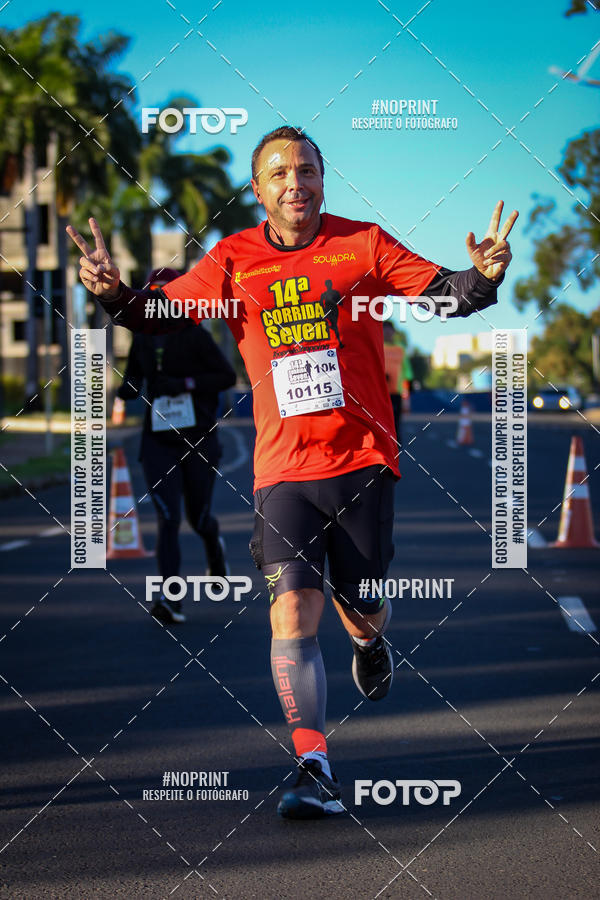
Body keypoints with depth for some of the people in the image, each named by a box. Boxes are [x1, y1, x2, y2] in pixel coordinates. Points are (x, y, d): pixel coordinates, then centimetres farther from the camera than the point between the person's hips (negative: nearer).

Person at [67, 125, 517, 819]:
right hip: (283, 467, 0)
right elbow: (161, 314, 4)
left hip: (363, 457, 0)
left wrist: (485, 276, -20)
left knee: (361, 610, 8)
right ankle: (315, 770, -9)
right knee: (292, 611, -13)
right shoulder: (234, 260, 5)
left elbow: (445, 294, 1)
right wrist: (113, 290, -16)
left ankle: (369, 640, 47)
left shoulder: (364, 244, 2)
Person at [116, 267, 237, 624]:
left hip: (198, 441, -2)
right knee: (168, 518, -12)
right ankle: (171, 600, -16)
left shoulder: (195, 336, -7)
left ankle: (215, 546, 47)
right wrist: (128, 389, -6)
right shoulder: (143, 340, 6)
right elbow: (134, 377, 18)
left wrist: (185, 383, -21)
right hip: (159, 443, 2)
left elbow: (228, 375, -11)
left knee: (198, 517, 10)